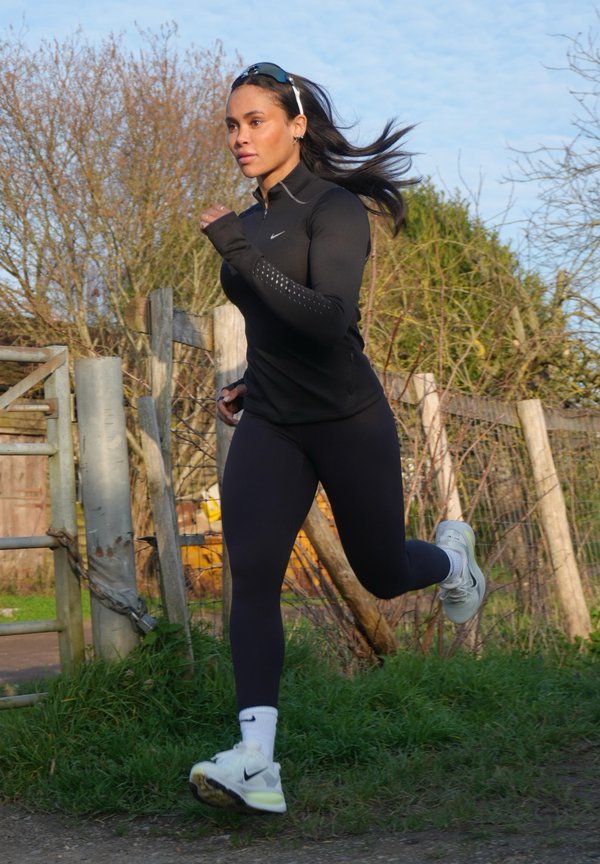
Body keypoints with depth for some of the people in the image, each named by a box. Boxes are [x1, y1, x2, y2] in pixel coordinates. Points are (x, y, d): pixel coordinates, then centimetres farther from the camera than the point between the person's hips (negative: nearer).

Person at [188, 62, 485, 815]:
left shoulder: (335, 209, -13)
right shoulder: (252, 221, 9)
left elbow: (330, 320, -28)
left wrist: (244, 257, -32)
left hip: (347, 420, -5)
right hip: (269, 423, 5)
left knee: (383, 575, 11)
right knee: (250, 573, -16)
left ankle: (451, 554, 49)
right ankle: (257, 762, -23)